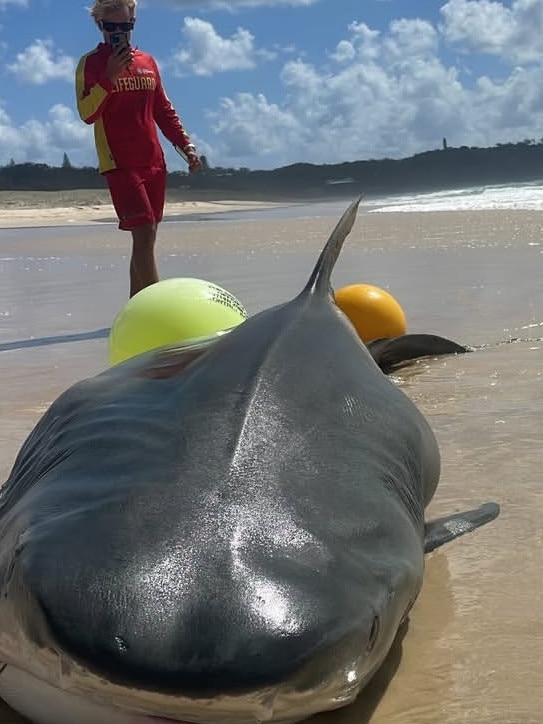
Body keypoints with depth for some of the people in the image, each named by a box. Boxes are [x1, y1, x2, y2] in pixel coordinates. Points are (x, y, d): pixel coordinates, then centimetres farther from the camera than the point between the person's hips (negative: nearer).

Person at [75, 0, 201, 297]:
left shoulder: (147, 62, 16)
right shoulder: (91, 63, 1)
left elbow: (164, 111, 20)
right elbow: (87, 113, -9)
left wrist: (186, 146, 11)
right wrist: (110, 77, -17)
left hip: (153, 162, 6)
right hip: (119, 163, -6)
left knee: (146, 236, 7)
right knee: (144, 233, -17)